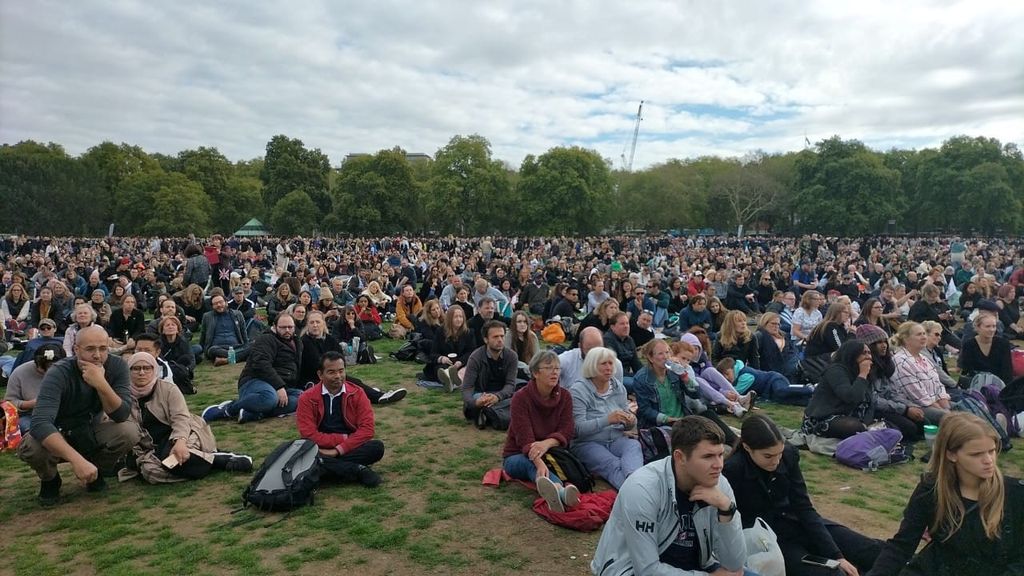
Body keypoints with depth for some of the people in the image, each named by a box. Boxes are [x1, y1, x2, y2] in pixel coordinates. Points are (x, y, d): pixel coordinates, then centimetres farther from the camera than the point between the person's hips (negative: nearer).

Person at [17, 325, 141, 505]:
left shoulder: (117, 366, -18)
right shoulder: (59, 374, -27)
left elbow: (122, 415, -24)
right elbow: (40, 423, -40)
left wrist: (101, 384, -41)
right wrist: (77, 459, -52)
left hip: (92, 433, 2)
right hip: (59, 435, -2)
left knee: (130, 431, -27)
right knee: (30, 447, -33)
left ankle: (97, 473, 4)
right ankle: (50, 480, 3)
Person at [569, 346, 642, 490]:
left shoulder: (619, 387, 11)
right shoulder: (578, 391, -6)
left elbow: (627, 425, 16)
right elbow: (578, 429, -15)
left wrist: (630, 421, -10)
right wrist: (607, 420, -28)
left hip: (616, 440, 4)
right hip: (587, 443, -4)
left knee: (634, 445, -31)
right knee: (613, 465, -35)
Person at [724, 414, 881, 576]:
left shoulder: (789, 454, -10)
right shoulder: (732, 471, -26)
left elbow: (804, 507, -7)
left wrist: (836, 555, -13)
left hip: (795, 522, 5)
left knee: (875, 552, -2)